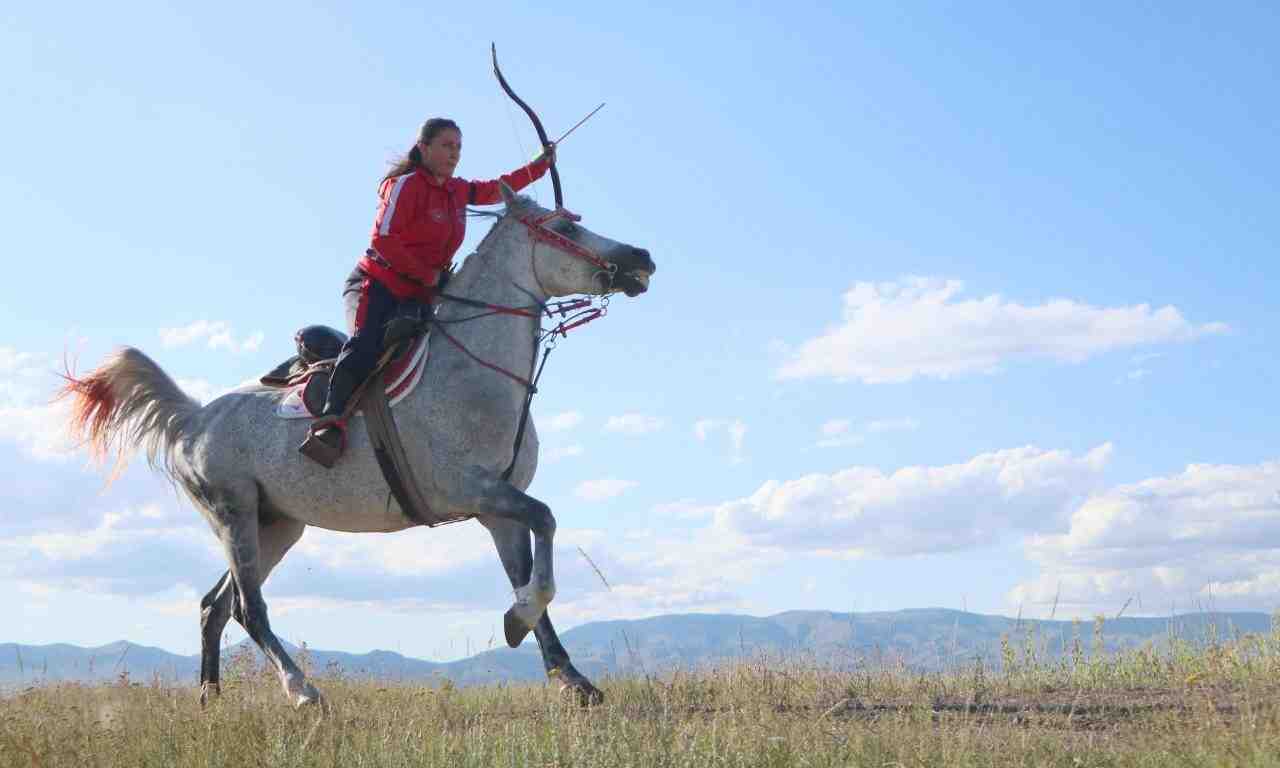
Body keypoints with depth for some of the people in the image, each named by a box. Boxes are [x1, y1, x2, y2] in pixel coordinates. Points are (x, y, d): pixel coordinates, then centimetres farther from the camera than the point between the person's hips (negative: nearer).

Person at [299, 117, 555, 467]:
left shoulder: (459, 191, 14)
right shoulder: (406, 184, -7)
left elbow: (499, 189, 32)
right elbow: (383, 240, -16)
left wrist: (541, 164, 30)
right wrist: (428, 274, -14)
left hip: (418, 296, 8)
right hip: (375, 284, -8)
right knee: (366, 341, -30)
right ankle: (331, 425, -42)